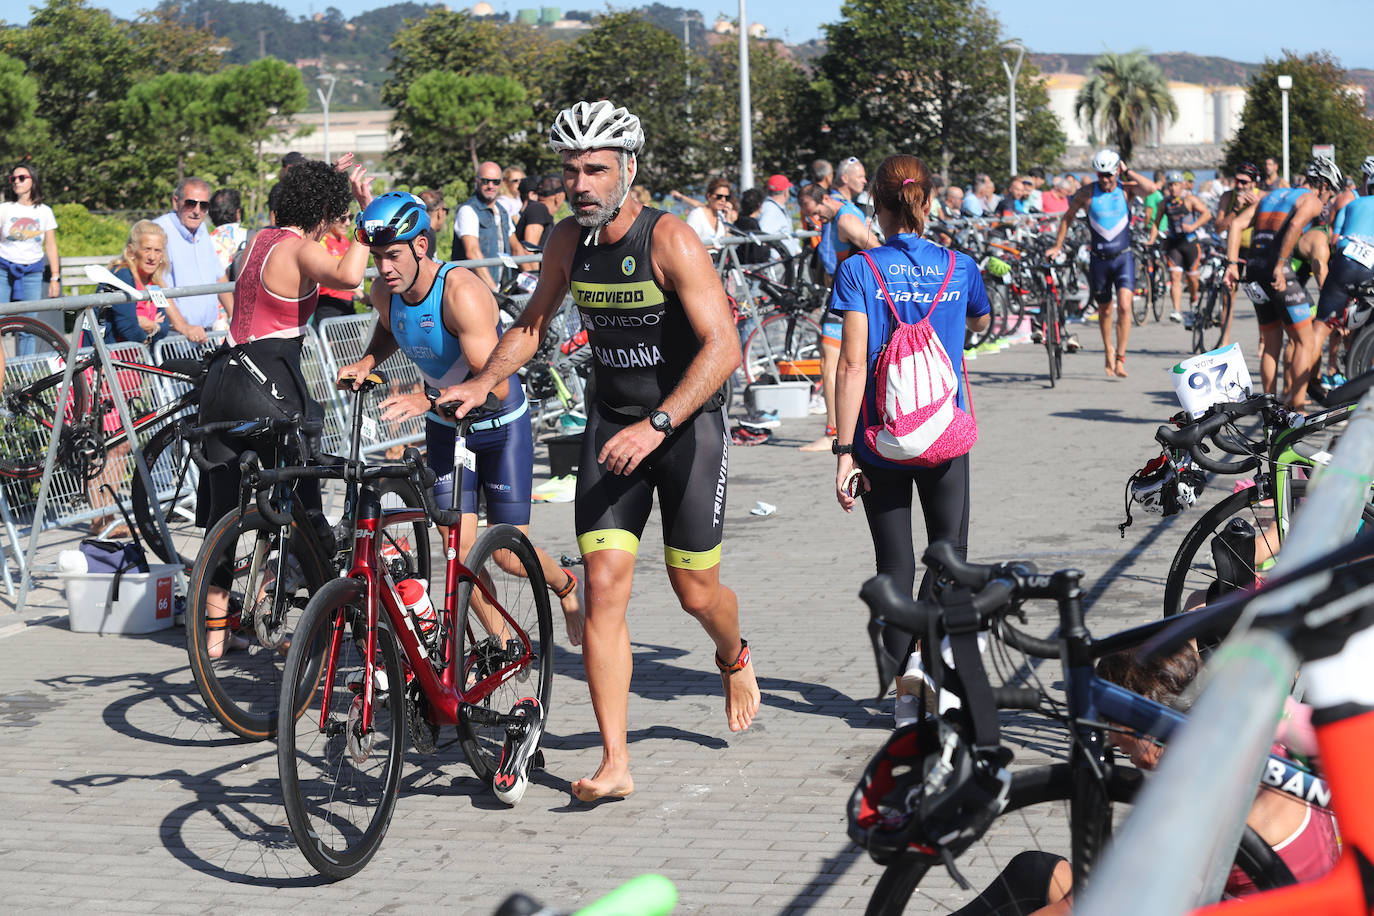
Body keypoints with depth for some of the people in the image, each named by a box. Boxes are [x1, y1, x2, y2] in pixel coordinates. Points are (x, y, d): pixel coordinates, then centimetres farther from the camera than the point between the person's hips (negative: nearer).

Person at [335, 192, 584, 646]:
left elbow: (496, 384, -37)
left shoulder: (461, 291, -32)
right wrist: (367, 362, -5)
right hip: (446, 428, 5)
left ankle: (565, 585, 32)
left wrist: (428, 399, -50)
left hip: (501, 427, -5)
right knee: (460, 545, -5)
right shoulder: (384, 292, -12)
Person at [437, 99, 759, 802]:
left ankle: (734, 659, 44)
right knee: (604, 588, -9)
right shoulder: (568, 241, -3)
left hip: (688, 421, -4)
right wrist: (482, 382, -3)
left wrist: (657, 425, -35)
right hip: (611, 422, 4)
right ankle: (615, 762, -7)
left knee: (695, 592, 6)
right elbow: (534, 321, 14)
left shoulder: (670, 241, -20)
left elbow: (723, 346, -26)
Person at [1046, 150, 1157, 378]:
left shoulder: (1126, 188, -3)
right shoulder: (1087, 192, -2)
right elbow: (1068, 217, 10)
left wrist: (1128, 172, -13)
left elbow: (1150, 188, -23)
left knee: (1124, 307, -16)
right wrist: (1057, 246, 9)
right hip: (1099, 259, 1)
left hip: (1123, 258, -1)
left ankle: (1120, 358, -9)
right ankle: (1109, 353, 34)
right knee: (1104, 310, 13)